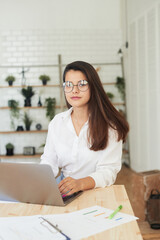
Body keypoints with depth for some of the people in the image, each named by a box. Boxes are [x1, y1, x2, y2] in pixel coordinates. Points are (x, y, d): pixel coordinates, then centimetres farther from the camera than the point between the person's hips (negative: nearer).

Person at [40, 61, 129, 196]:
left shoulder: (110, 125, -6)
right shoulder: (56, 122, 8)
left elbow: (109, 171, -14)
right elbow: (49, 162, 8)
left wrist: (80, 183, -33)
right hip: (64, 192, 5)